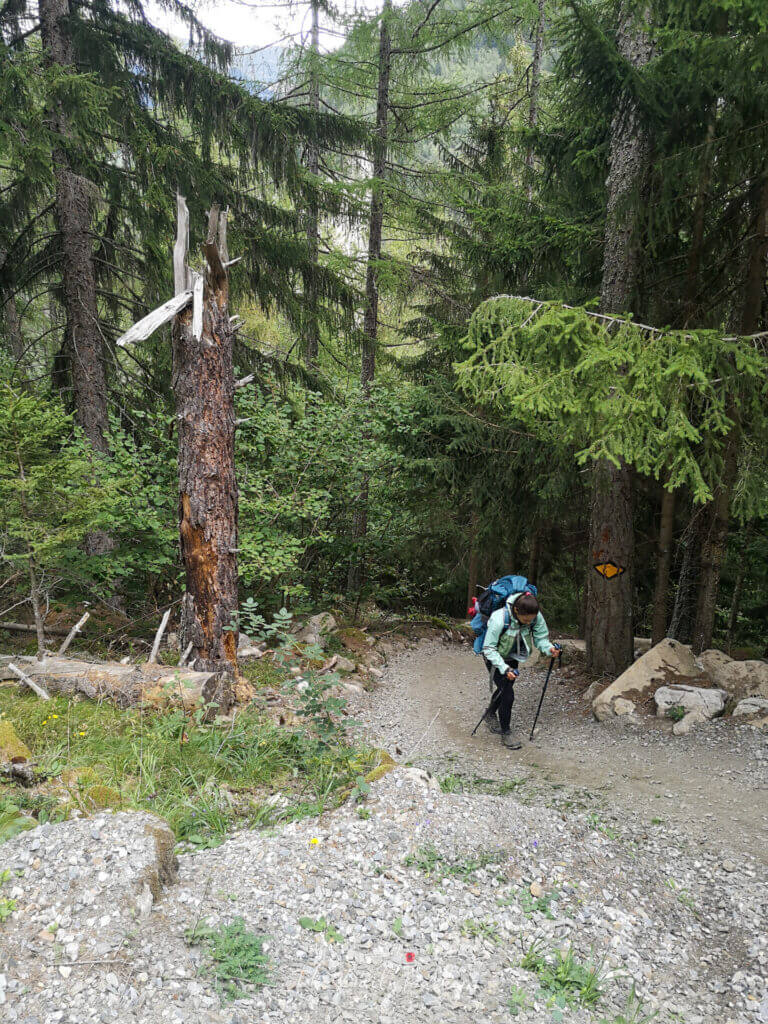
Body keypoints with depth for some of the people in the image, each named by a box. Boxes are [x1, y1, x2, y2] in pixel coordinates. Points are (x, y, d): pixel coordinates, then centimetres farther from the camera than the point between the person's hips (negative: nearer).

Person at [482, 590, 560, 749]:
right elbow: (489, 648, -29)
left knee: (506, 688, 18)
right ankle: (506, 733, 6)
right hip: (495, 658, -5)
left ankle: (491, 716, 46)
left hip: (512, 658, 5)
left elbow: (541, 637, -9)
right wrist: (504, 668, -38)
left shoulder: (536, 617, -23)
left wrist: (549, 648, -31)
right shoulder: (499, 619, -37)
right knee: (508, 694, -12)